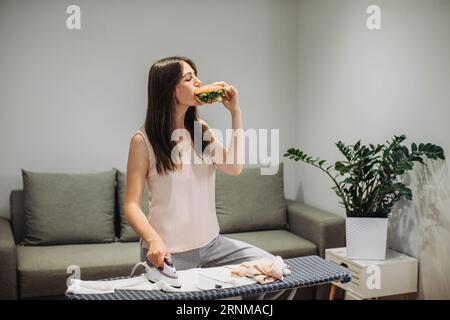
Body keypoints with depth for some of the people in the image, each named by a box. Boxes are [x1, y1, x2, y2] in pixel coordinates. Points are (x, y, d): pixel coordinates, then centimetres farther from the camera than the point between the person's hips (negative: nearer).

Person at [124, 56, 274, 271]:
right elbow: (132, 205, -11)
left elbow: (235, 167, -8)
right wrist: (154, 241, -28)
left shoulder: (201, 129, 6)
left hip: (211, 244, 5)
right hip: (169, 253, -5)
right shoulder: (143, 141, -9)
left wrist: (235, 112, -7)